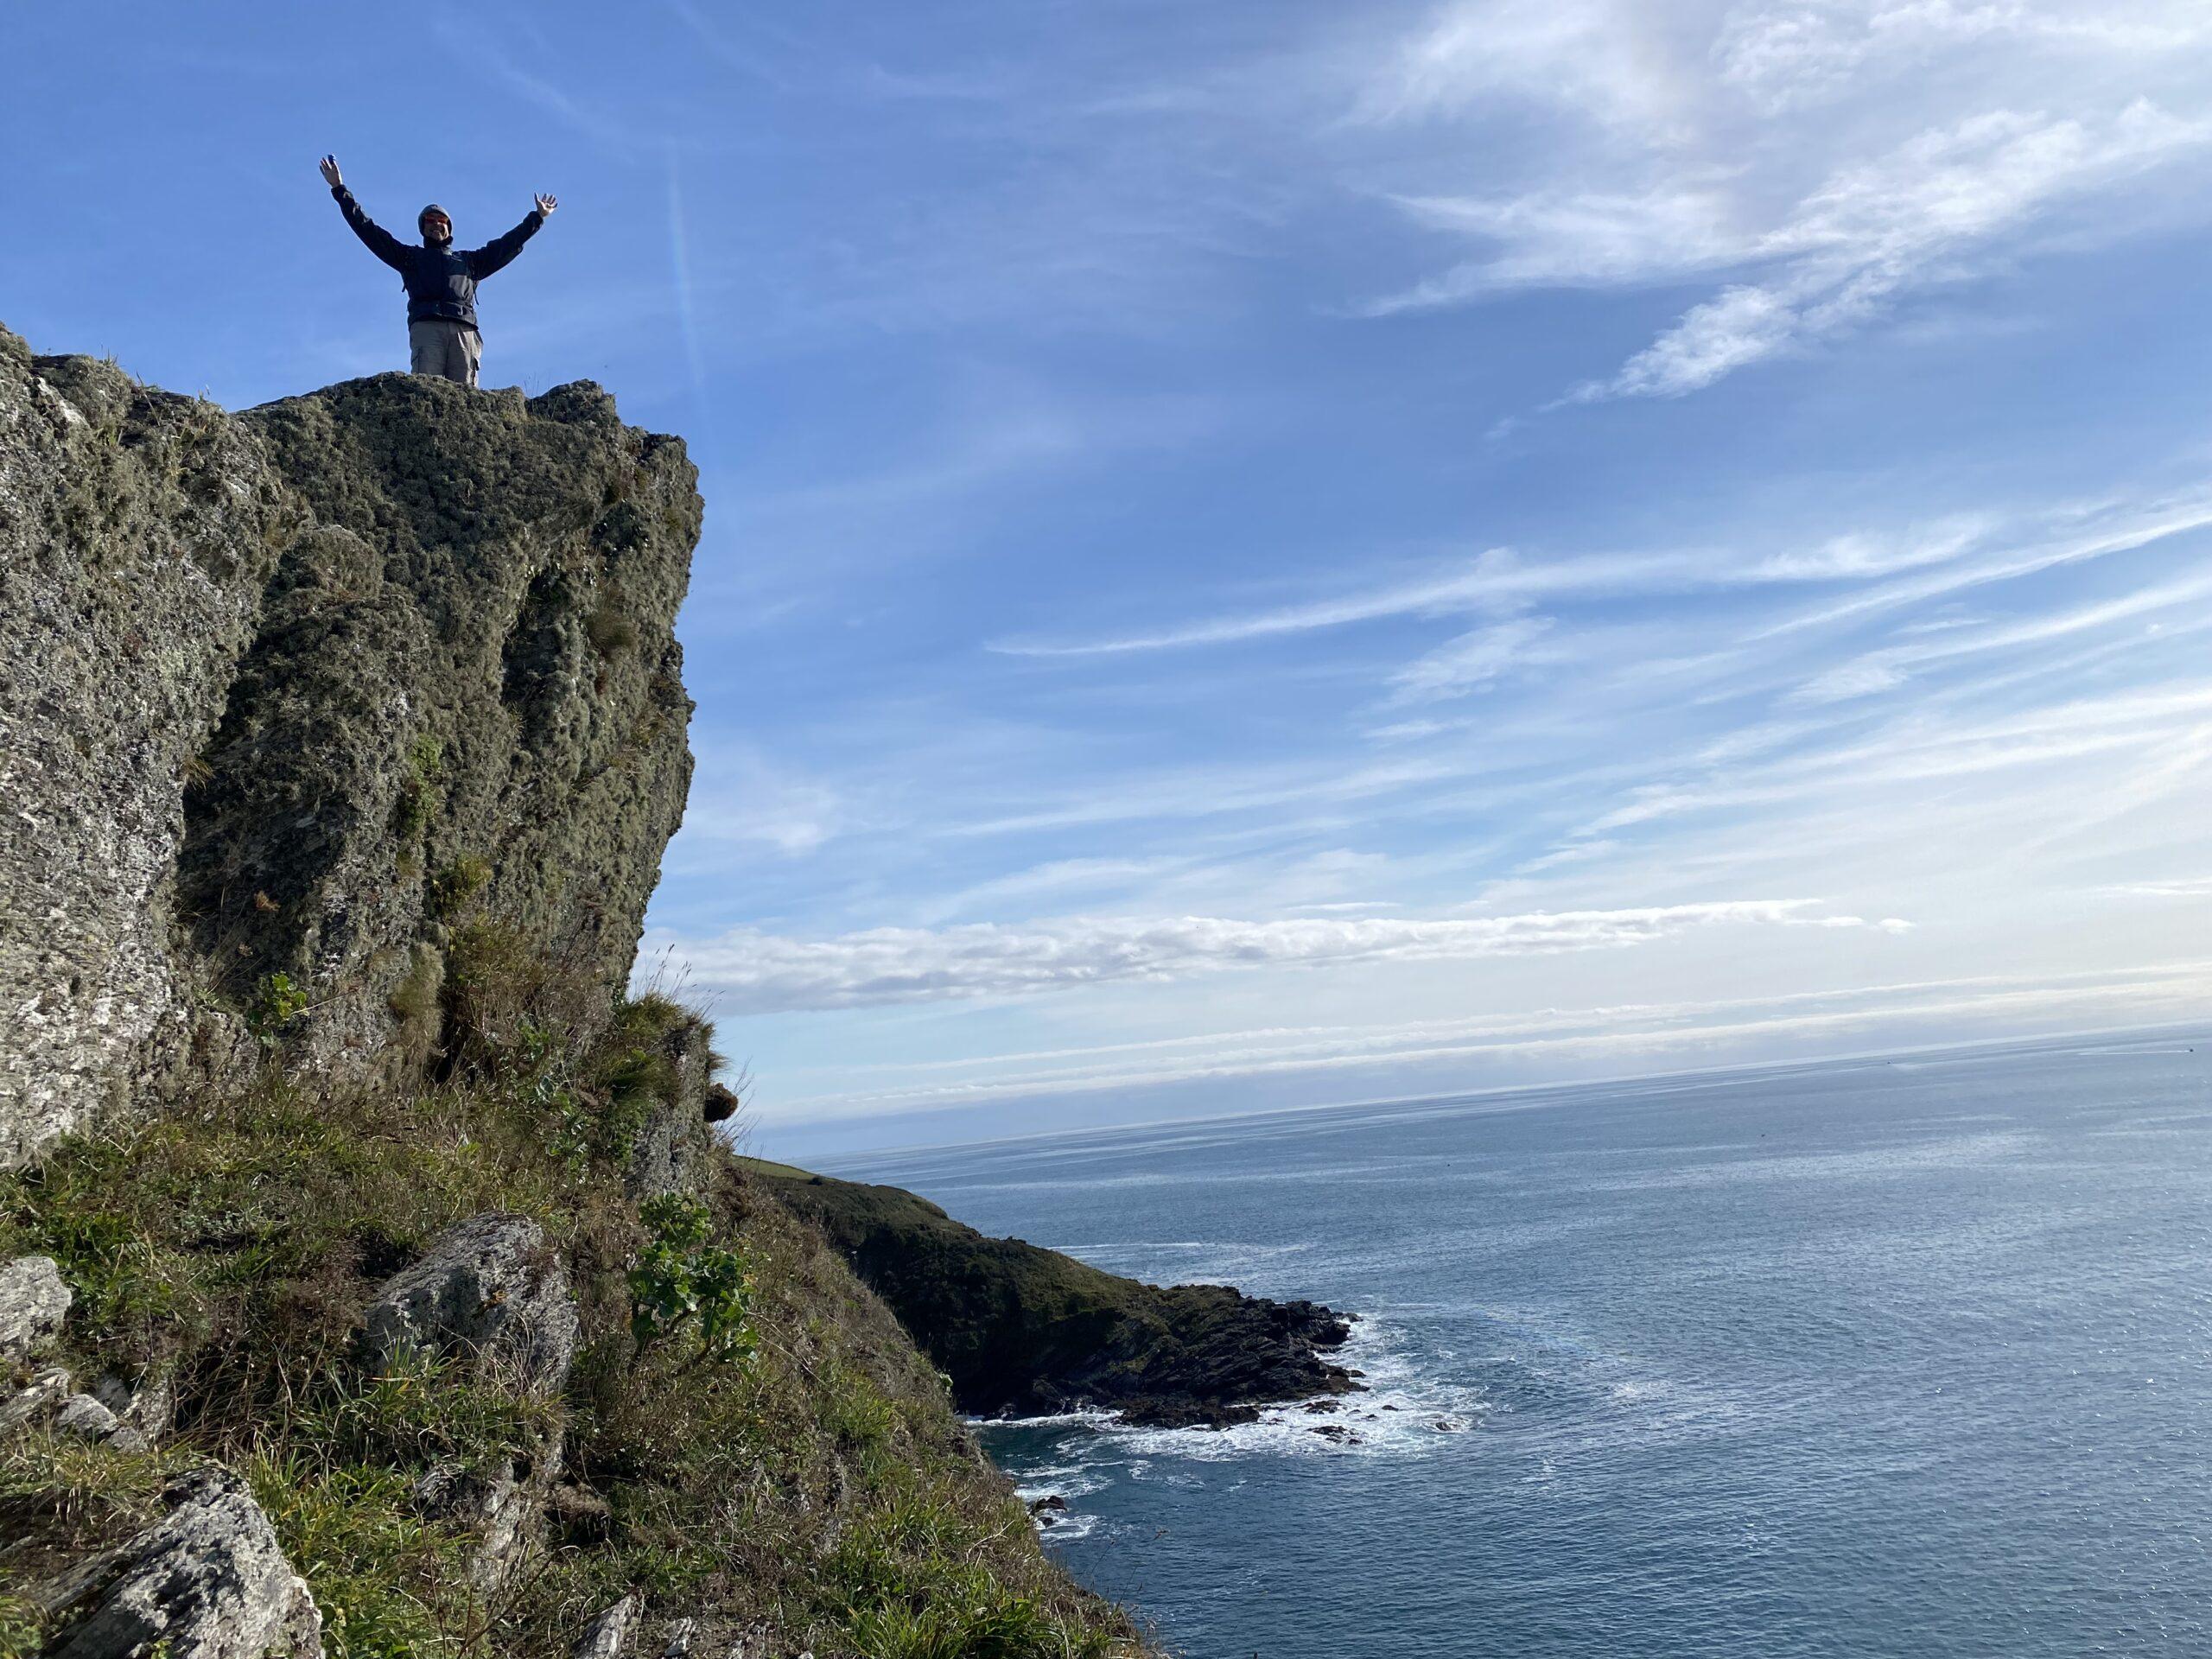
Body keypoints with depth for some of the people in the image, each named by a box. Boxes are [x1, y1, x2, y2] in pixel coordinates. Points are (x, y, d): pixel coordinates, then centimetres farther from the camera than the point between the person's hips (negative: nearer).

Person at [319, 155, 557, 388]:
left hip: (464, 331, 2)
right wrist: (340, 190, 27)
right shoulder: (411, 257, 31)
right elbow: (368, 229, 29)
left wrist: (537, 217, 40)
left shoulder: (469, 261, 36)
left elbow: (506, 245, 38)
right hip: (426, 327, -1)